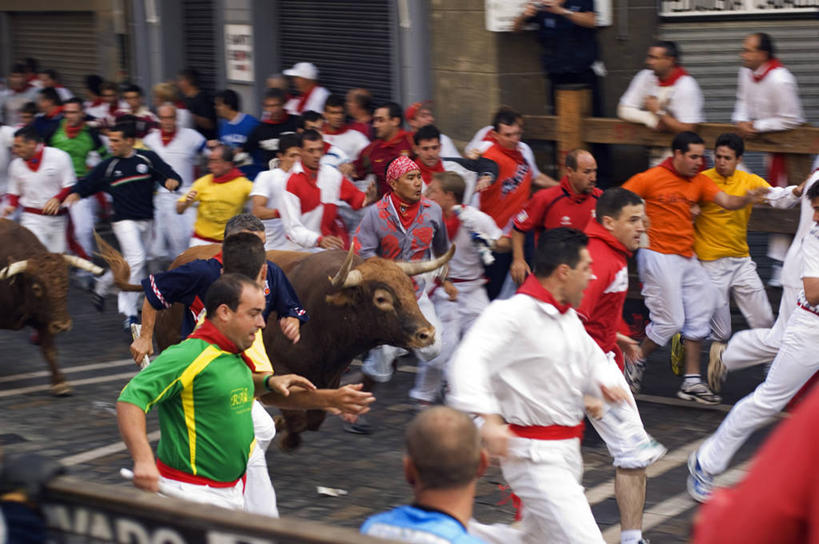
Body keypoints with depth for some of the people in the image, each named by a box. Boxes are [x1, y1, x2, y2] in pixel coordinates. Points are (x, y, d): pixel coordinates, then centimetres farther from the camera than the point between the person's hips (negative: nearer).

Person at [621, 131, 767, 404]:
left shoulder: (699, 181, 7)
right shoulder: (650, 179, -10)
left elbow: (726, 201, -4)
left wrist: (747, 198, -24)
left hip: (687, 258, 7)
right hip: (659, 257, -7)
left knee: (699, 315, 6)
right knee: (670, 321, -7)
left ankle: (692, 382, 13)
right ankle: (635, 362, 17)